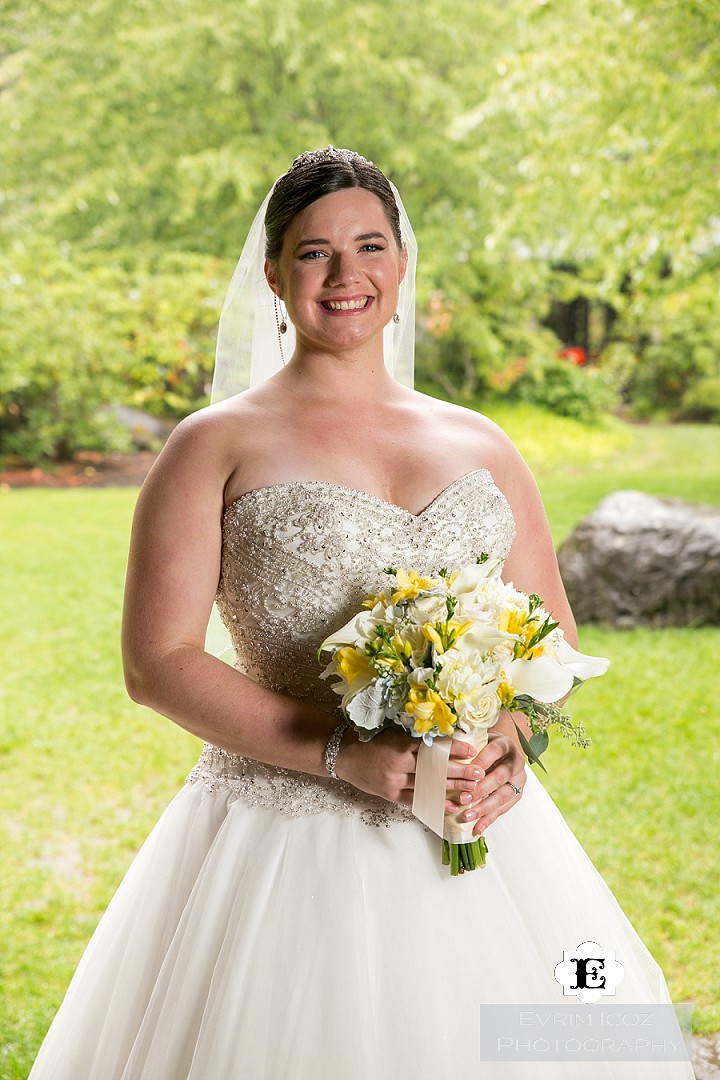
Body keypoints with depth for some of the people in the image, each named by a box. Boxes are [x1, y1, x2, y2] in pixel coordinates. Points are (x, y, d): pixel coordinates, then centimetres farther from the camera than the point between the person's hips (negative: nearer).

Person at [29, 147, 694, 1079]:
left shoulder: (480, 446, 11)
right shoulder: (218, 445, 0)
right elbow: (156, 661, -7)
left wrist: (511, 742, -7)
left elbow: (551, 638, 14)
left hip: (477, 834, 4)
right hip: (287, 834, -3)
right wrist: (342, 755, -15)